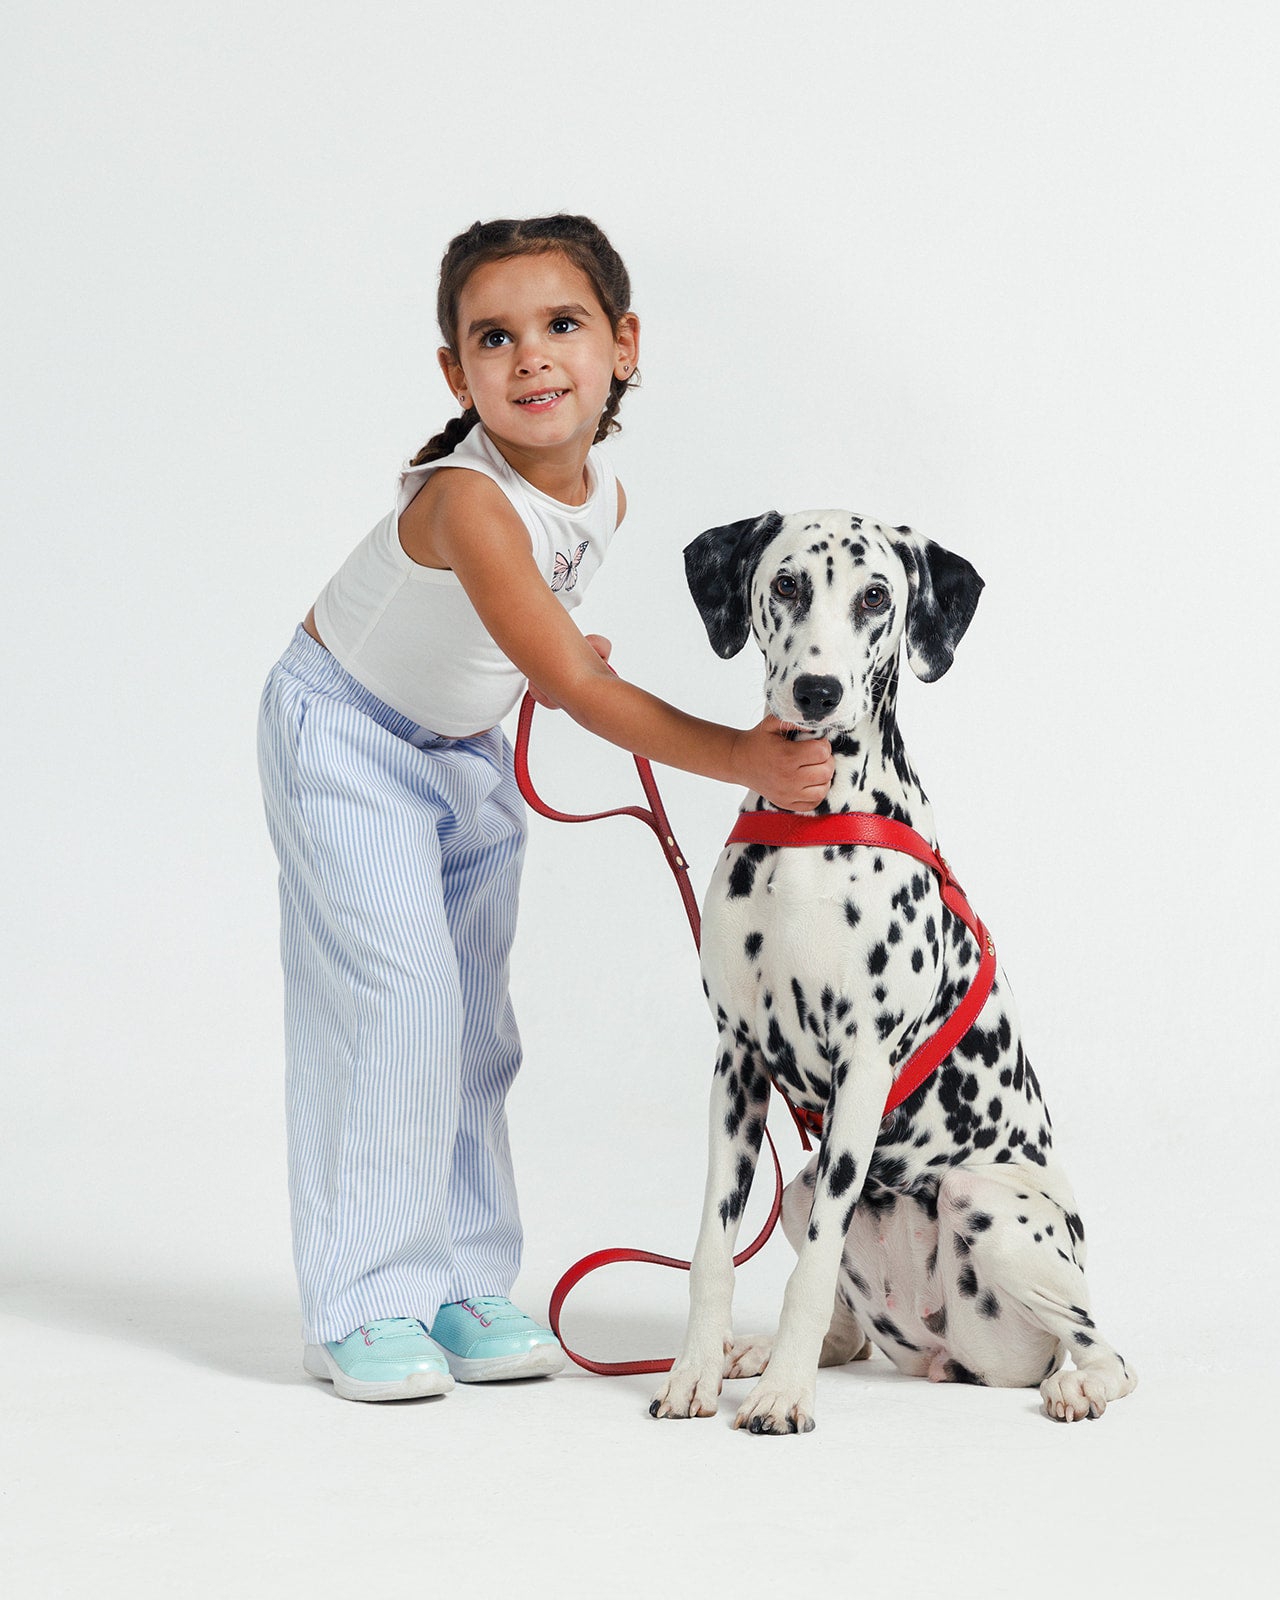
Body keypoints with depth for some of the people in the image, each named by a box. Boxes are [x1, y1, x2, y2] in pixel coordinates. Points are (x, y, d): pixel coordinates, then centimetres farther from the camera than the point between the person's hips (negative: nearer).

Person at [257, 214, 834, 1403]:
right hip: (348, 735, -7)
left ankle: (462, 1287, 15)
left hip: (470, 748, 8)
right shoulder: (467, 501, -35)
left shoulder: (603, 495, -10)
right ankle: (365, 1307, -9)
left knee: (473, 1024, 7)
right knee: (395, 999, -15)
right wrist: (739, 760, -38)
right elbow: (574, 687, -37)